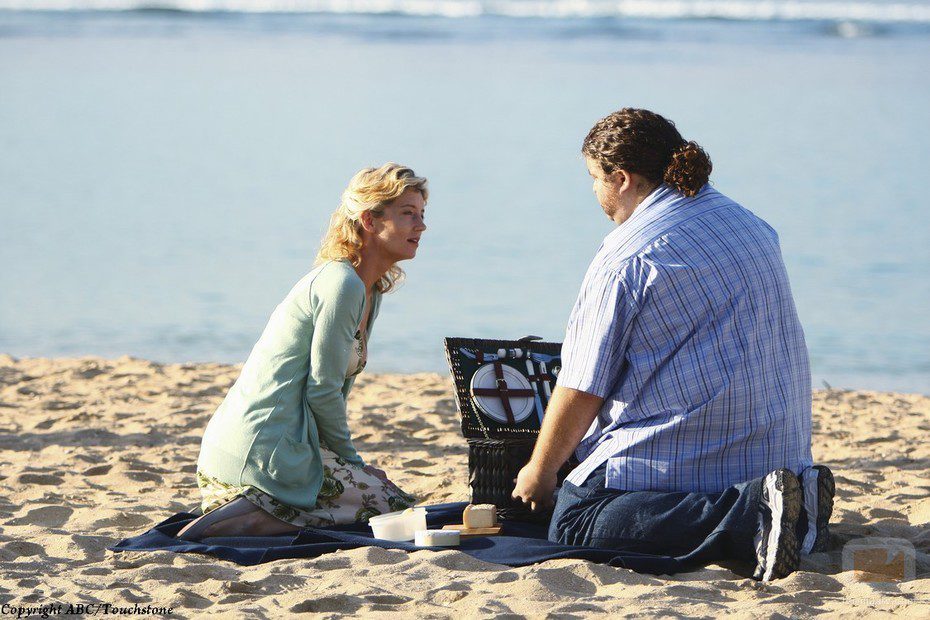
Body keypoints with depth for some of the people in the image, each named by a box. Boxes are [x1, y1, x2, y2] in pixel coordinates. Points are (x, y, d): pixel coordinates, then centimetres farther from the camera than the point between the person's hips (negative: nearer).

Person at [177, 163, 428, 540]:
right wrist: (352, 461, -3)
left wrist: (348, 463, 9)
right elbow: (322, 391, -14)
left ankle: (235, 509, 7)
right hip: (267, 448, -10)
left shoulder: (371, 292, 17)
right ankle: (243, 519, -13)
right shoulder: (342, 285, -14)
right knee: (397, 508, -6)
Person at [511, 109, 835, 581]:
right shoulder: (747, 223, 17)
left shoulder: (625, 258, -9)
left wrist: (539, 472, 6)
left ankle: (753, 513, -27)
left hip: (688, 450, -9)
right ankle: (793, 503, -1)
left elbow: (582, 390, -8)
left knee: (572, 523, -12)